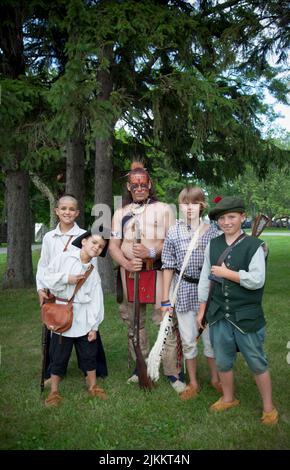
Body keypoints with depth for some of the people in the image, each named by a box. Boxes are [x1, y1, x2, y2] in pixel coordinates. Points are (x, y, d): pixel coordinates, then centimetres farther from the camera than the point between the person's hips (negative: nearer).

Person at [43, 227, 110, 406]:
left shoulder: (94, 272, 4)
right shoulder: (64, 258, -4)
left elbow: (96, 300, 1)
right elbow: (47, 276, -5)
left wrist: (94, 326, -2)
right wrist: (66, 278, -16)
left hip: (84, 320, 3)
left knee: (89, 353, 12)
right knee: (59, 355, 6)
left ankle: (93, 386, 30)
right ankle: (54, 391, 22)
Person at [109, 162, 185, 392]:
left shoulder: (164, 209, 4)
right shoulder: (121, 213, 13)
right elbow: (113, 245, 8)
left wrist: (151, 252, -17)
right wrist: (126, 263, -10)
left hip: (158, 271, -4)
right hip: (130, 273, 4)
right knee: (134, 322, 13)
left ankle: (173, 372, 4)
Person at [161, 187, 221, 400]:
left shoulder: (213, 231, -4)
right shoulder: (174, 232, -3)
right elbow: (168, 266, 1)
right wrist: (165, 299, 1)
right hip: (184, 290, 1)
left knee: (211, 337, 10)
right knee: (188, 340, 10)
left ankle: (215, 379, 33)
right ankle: (193, 383, 28)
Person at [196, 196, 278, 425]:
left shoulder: (254, 246, -11)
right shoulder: (212, 245, 4)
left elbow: (257, 280, -19)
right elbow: (205, 279, 9)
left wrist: (226, 273, -15)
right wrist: (202, 309, 11)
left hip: (247, 317, -4)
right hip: (219, 316, 4)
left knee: (257, 363, 9)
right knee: (223, 361, 18)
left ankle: (268, 408, 29)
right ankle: (228, 399, 41)